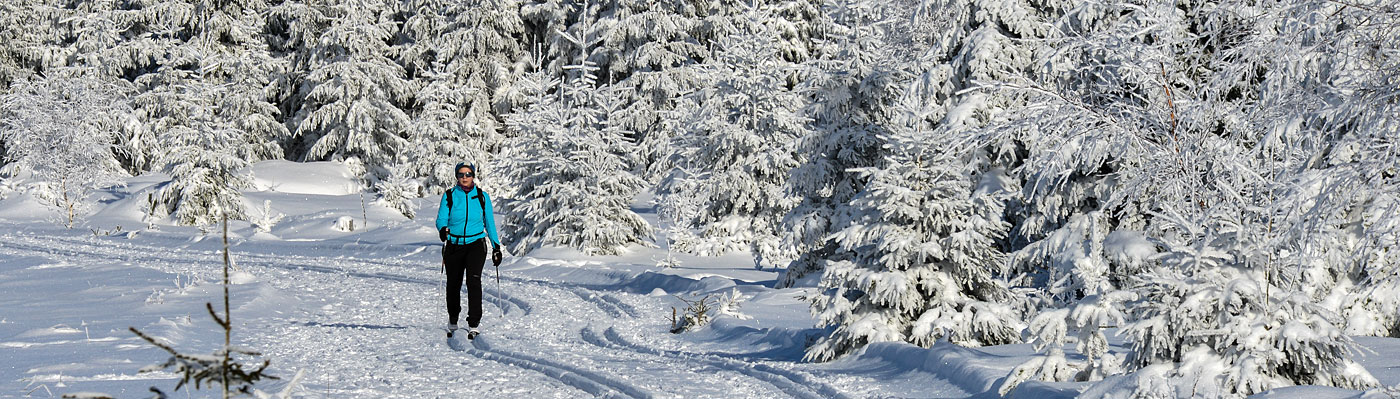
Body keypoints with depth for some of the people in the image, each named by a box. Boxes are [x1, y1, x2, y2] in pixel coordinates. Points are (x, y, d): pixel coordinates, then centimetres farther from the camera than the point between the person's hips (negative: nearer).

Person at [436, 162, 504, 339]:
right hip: (454, 245, 1)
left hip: (476, 244, -1)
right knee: (453, 284, 8)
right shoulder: (449, 196, 1)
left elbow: (489, 223, 11)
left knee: (474, 280, -19)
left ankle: (473, 324, -18)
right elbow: (441, 219, -3)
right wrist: (443, 229, -26)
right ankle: (452, 322, 31)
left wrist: (496, 247, 9)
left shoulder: (482, 197, 3)